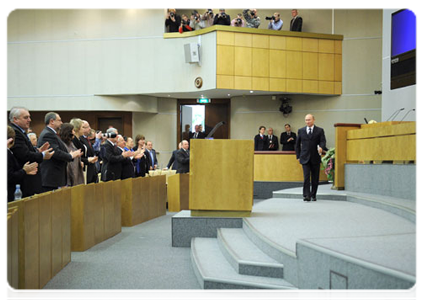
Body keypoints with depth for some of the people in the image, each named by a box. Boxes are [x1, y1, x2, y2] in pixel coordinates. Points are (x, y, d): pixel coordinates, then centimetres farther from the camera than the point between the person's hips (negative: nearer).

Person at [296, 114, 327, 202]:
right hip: (305, 158, 0)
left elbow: (323, 141, -6)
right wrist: (298, 156, 9)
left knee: (315, 178, 5)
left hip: (315, 158, 0)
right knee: (306, 177, -11)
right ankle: (306, 195, -11)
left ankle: (313, 195, 17)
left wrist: (321, 147, -29)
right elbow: (297, 144, 14)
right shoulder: (301, 131, 10)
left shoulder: (320, 130, 5)